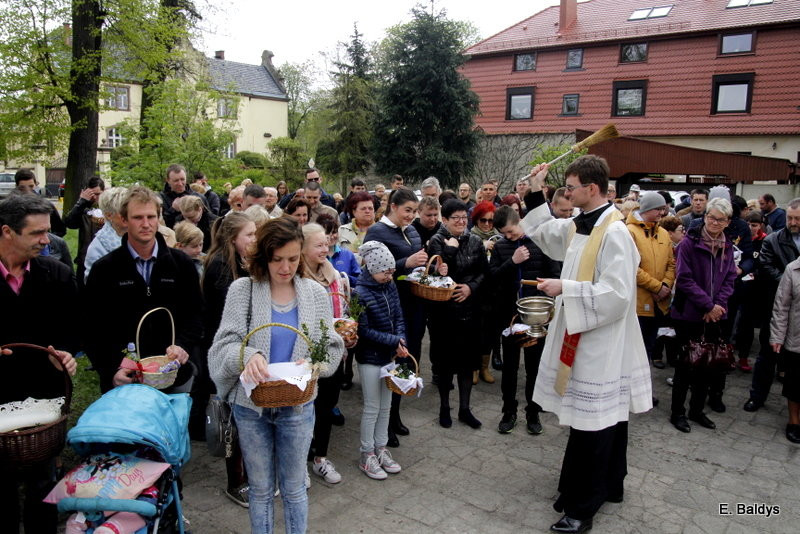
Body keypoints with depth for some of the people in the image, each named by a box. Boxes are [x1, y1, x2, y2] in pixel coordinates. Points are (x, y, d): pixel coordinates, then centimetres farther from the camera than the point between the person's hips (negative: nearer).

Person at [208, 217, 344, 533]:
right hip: (251, 405, -1)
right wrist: (248, 355, -34)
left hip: (297, 406, 1)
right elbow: (226, 342, -13)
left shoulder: (316, 293, -2)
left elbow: (333, 347, -1)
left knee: (294, 488, 15)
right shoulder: (243, 289, -7)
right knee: (260, 489, 16)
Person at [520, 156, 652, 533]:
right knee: (606, 420, 21)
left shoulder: (614, 234, -19)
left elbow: (616, 294, -25)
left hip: (601, 345, -9)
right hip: (581, 338, 9)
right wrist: (535, 193, 18)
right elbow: (544, 231, 27)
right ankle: (609, 485, 37)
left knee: (592, 424, 2)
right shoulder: (578, 226, 7)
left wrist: (565, 288, -21)